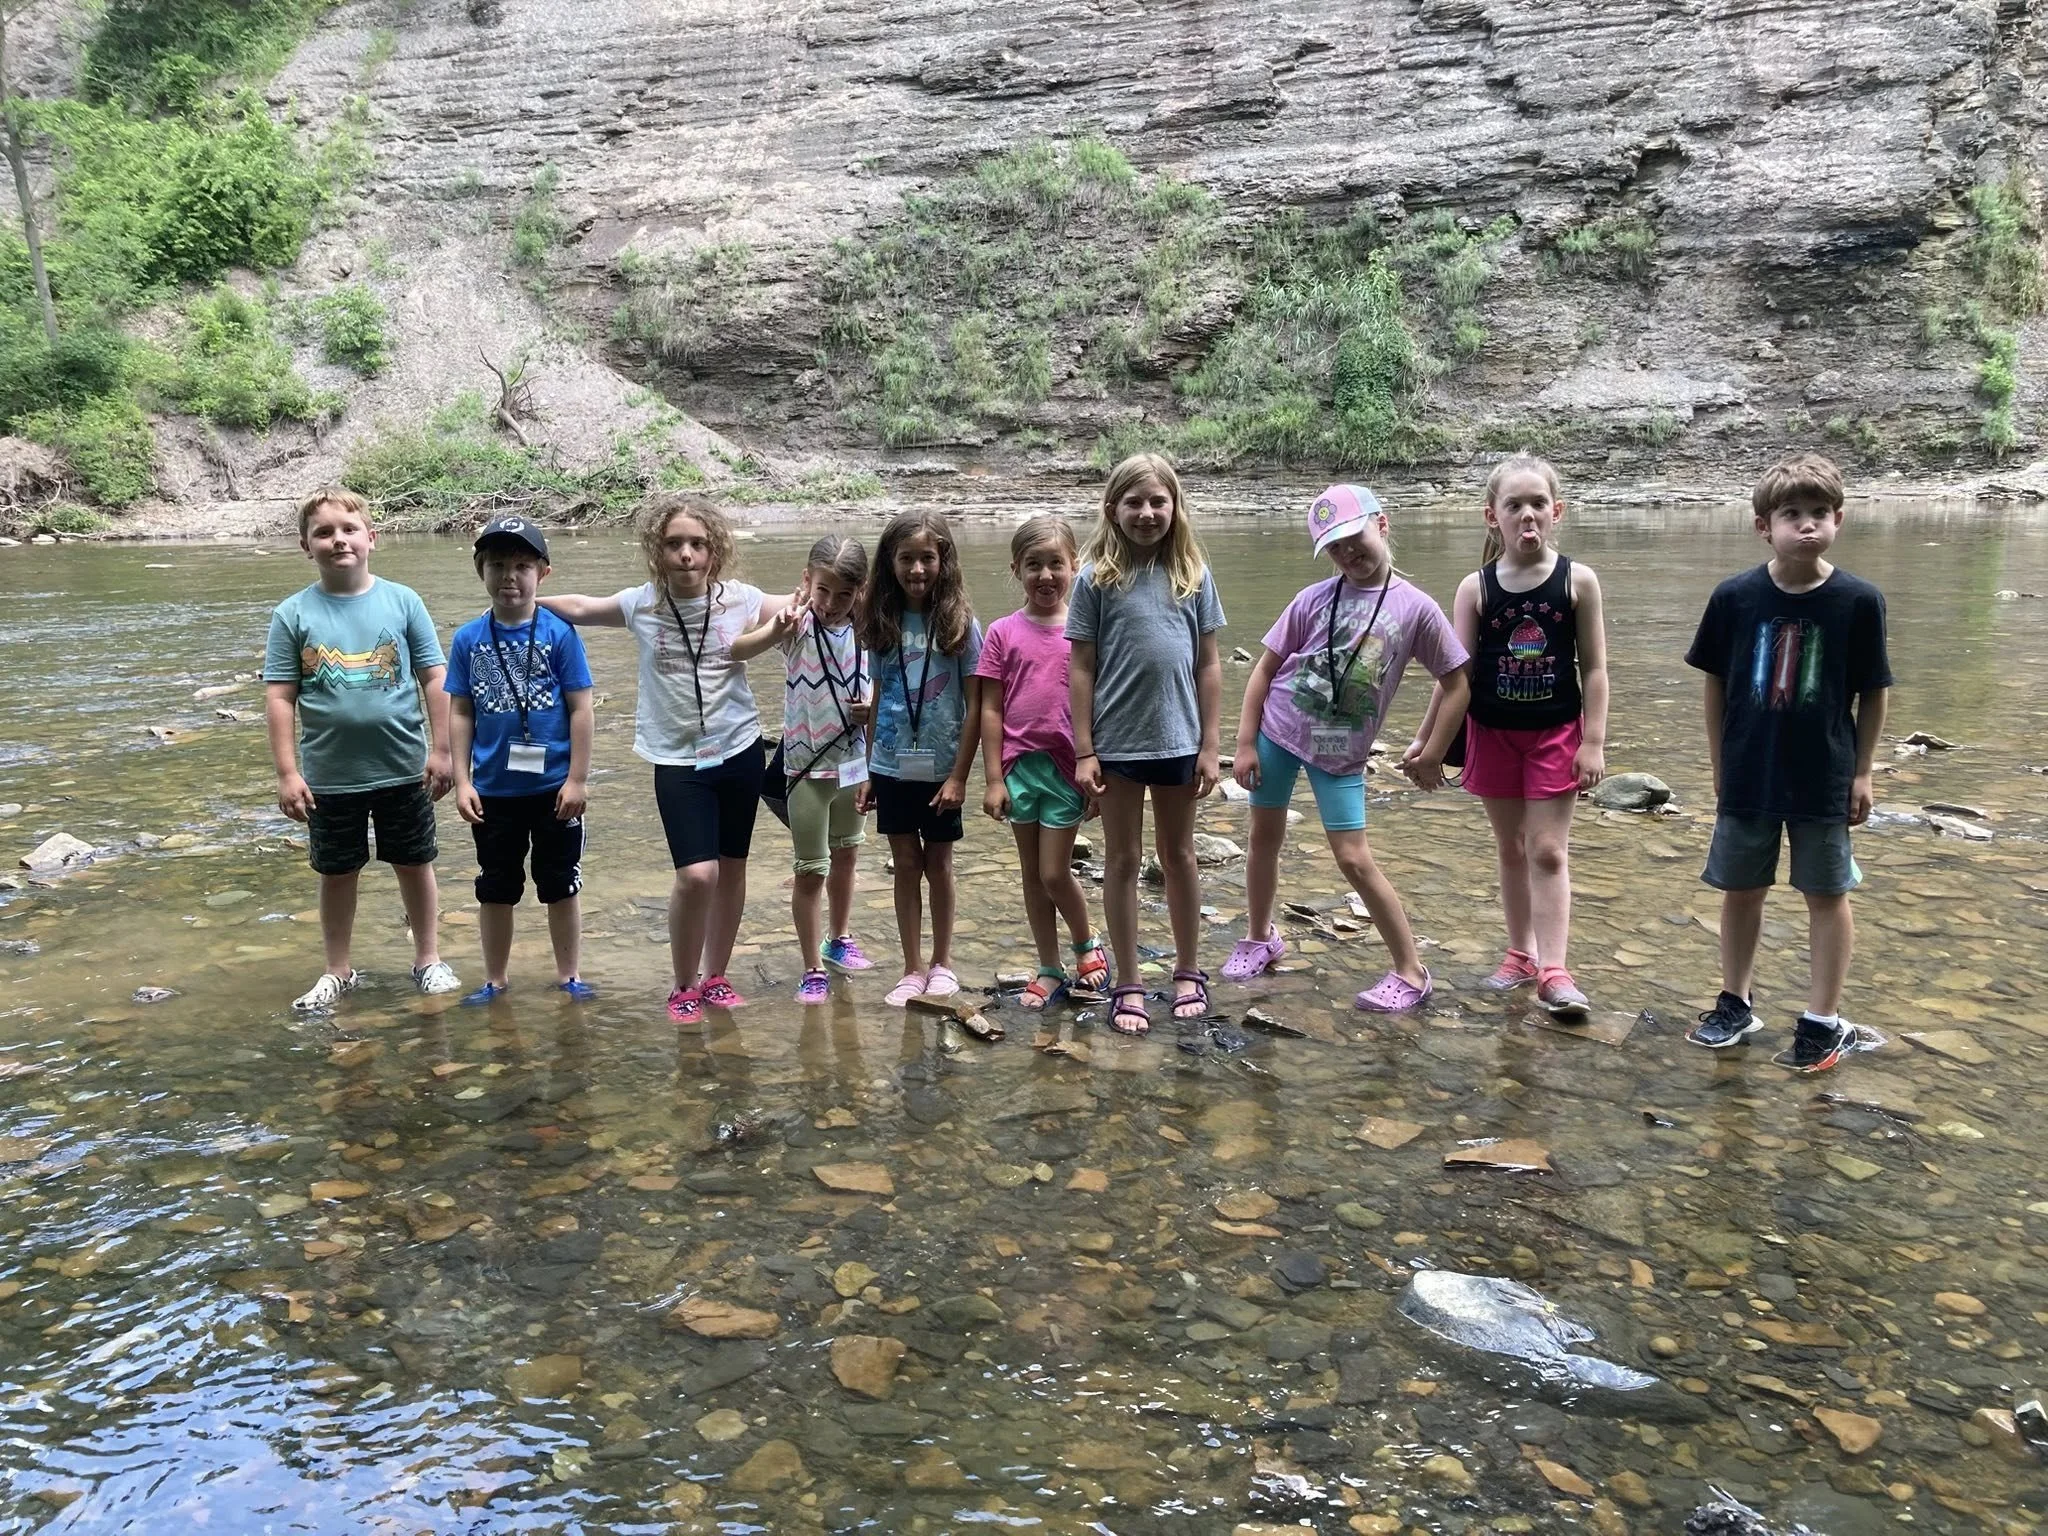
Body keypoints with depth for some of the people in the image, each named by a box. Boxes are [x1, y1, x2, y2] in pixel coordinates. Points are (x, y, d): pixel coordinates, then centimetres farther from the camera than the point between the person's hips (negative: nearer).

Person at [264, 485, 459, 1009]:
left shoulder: (402, 602, -4)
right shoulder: (293, 614, -4)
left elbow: (434, 677, -2)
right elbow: (279, 696, -3)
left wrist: (440, 750, -4)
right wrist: (287, 772, -7)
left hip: (403, 768, 0)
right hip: (329, 775, 1)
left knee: (414, 864, 13)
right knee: (337, 874, 14)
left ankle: (428, 959, 30)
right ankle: (338, 972, 30)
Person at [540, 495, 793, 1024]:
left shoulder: (740, 599, -6)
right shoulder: (640, 604, -5)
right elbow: (578, 608, 12)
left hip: (739, 750, 2)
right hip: (677, 760, -2)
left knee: (731, 869, 12)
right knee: (697, 875, -14)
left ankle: (715, 977, 31)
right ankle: (684, 986, 9)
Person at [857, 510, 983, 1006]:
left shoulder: (959, 625, -8)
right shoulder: (883, 625, 2)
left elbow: (975, 706, -8)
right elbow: (878, 701, 7)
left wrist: (959, 776, -11)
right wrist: (868, 771, 7)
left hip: (941, 768, -2)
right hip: (893, 767, 2)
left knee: (938, 865, 10)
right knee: (906, 866, 9)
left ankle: (942, 963, 26)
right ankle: (912, 969, 19)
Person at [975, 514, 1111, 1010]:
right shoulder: (1003, 634, 1)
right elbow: (991, 710, 1)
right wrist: (993, 779, -2)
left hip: (1068, 767, -2)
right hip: (1019, 765, 2)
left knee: (1055, 873, -1)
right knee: (1032, 875, 11)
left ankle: (1088, 945, 26)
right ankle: (1050, 970, 24)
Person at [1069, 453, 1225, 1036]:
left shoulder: (1193, 574, 1)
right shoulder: (1097, 577, -5)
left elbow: (1208, 664, 3)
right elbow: (1082, 669, -4)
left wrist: (1210, 745, 0)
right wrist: (1084, 753, -7)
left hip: (1177, 740, 2)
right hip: (1116, 742, -1)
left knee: (1178, 855, 15)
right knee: (1122, 860, 9)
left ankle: (1187, 972, 30)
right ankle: (1128, 986, 19)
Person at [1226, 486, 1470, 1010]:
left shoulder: (1415, 607, -7)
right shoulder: (1315, 599, -3)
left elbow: (1456, 683, 0)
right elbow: (1265, 669, 1)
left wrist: (1432, 755, -2)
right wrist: (1245, 743, -3)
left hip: (1341, 754, -2)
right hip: (1277, 733, 3)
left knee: (1355, 861, -4)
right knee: (1264, 839, 12)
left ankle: (1411, 971, 9)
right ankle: (1260, 938, 35)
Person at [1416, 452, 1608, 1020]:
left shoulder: (1578, 580, -6)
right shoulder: (1476, 588, -4)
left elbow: (1594, 668, -4)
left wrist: (1593, 742, -7)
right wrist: (1425, 739, 0)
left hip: (1557, 733, -2)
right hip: (1493, 733, 2)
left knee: (1548, 851, -2)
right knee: (1510, 849, 13)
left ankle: (1553, 969, 0)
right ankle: (1521, 953, 26)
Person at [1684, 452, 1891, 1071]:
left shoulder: (1858, 600, -10)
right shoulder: (1735, 596, -8)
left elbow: (1871, 694, -2)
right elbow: (1715, 683, 2)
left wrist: (1861, 772, -1)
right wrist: (1720, 765, 4)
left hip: (1825, 780, -1)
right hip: (1748, 776, 2)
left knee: (1827, 895, 9)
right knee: (1740, 891, 13)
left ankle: (1824, 1022, 21)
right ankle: (1734, 1004, 30)